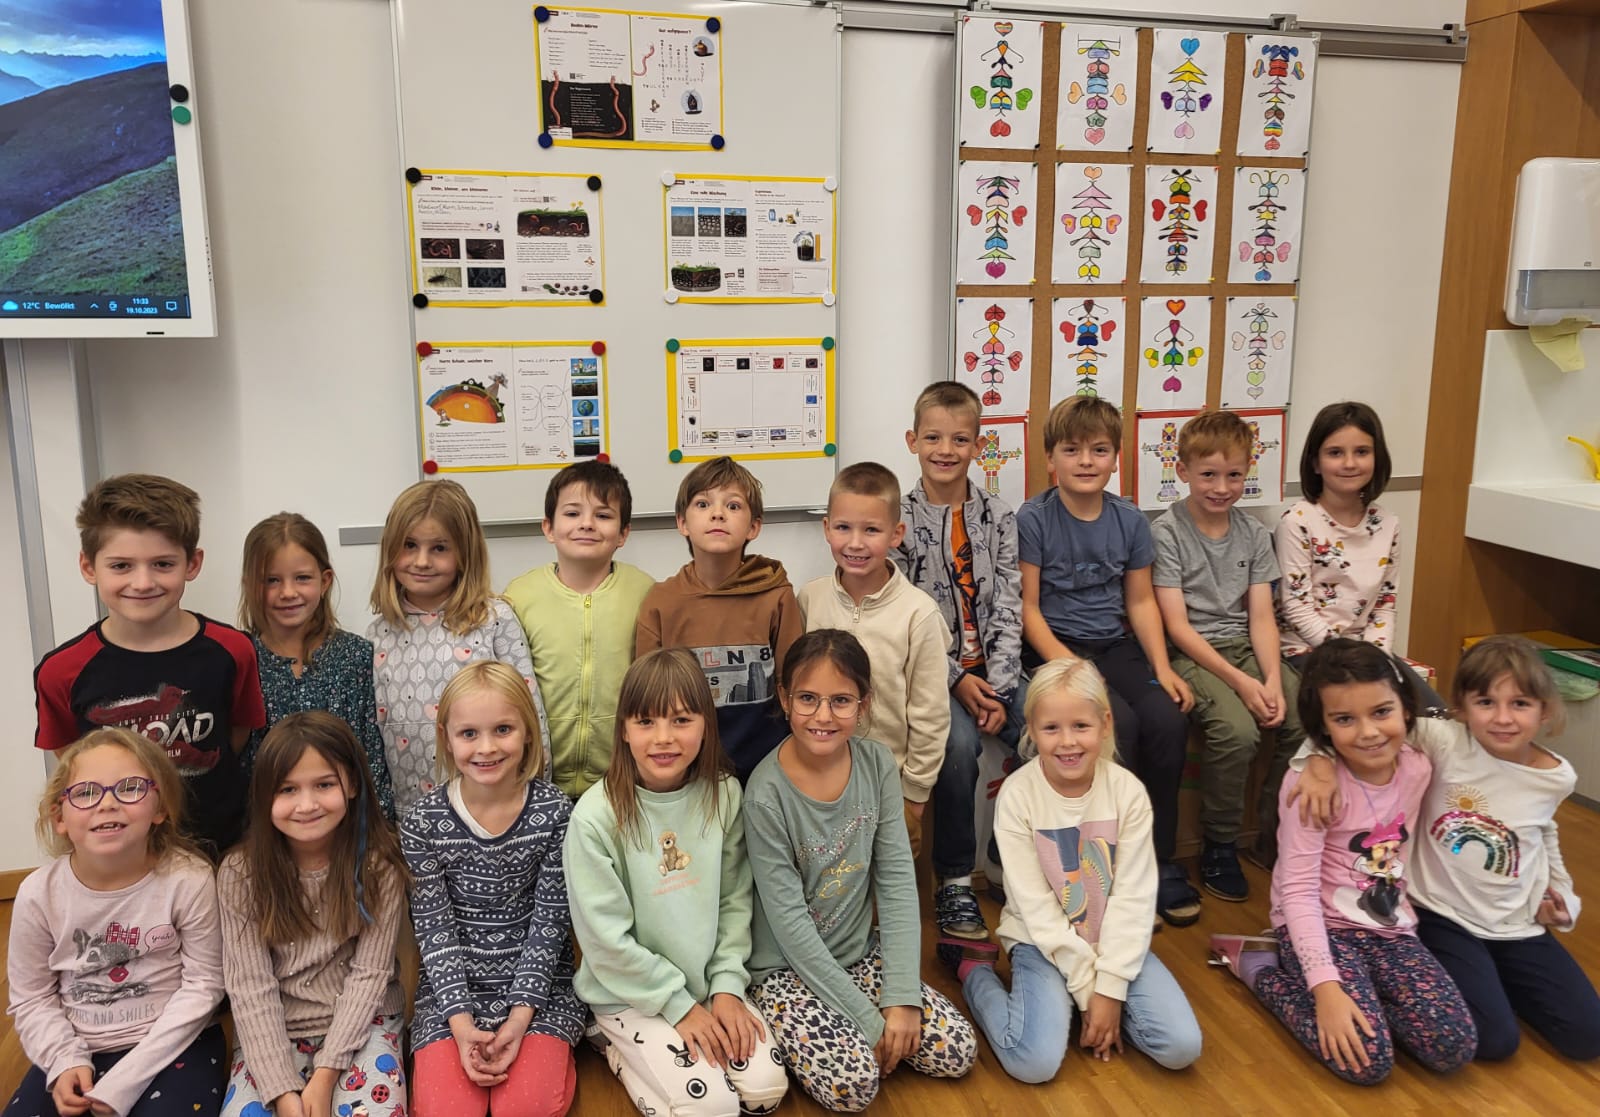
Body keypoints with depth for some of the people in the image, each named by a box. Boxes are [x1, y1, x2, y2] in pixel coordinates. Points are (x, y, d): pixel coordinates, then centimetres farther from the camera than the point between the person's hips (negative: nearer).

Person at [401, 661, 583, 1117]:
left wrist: (520, 1015, -13)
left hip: (539, 982, -1)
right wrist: (460, 1020, -15)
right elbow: (433, 927, -6)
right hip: (451, 985, 1)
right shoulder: (423, 821, -8)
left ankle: (547, 1055, 11)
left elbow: (550, 920, -6)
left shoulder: (554, 812, -8)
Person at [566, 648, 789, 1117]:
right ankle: (619, 1047, 11)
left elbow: (735, 900, 1)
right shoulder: (596, 816, -20)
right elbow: (607, 938, -16)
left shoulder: (724, 795, -7)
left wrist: (727, 984, -8)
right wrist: (679, 1005, -13)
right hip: (631, 993, -4)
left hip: (712, 982, 4)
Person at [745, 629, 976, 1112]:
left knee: (957, 1052, -6)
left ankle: (850, 1034, 14)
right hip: (789, 969, -5)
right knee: (852, 1080, -24)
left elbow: (897, 880, -6)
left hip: (862, 954, 5)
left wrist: (901, 996, -13)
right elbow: (789, 920, -19)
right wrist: (868, 1019, -18)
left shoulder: (878, 765, -9)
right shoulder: (767, 793, -22)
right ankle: (790, 1039, 5)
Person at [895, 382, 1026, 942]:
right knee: (959, 741, -30)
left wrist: (997, 686, -10)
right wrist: (956, 681, -13)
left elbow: (1008, 608, 2)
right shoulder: (899, 519, -1)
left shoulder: (999, 517, 7)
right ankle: (954, 881, -13)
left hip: (992, 669, 3)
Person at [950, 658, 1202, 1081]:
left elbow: (1134, 898, -10)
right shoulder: (1017, 795, -16)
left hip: (1114, 942, 2)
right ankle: (975, 971, 6)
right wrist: (1086, 987, -15)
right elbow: (1037, 907, -14)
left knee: (1182, 1047, -14)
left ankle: (1103, 1000, 12)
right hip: (1044, 943, -2)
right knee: (1036, 1062, -21)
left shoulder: (1127, 791, -11)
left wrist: (1109, 989, -15)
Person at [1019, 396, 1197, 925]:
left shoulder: (1130, 520, 6)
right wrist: (1067, 666, -19)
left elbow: (1140, 602, 10)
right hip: (1054, 647, -4)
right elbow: (1028, 607, -7)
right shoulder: (1033, 519, -7)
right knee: (1119, 722, -28)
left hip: (1115, 645, 4)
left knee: (1168, 718, -21)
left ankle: (1160, 859, -3)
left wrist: (1162, 667, -3)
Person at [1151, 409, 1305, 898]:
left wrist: (1272, 679, -13)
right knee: (1236, 730, -30)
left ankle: (1274, 836, 2)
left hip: (1245, 647, 5)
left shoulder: (1254, 533, 9)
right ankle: (1220, 847, -7)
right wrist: (1240, 682, -18)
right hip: (1190, 655, -5)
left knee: (1306, 720, -20)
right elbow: (1177, 625, -11)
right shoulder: (1166, 532, -6)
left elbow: (1261, 617, 5)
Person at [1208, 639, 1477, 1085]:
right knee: (1367, 1061, -20)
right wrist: (1326, 986, -27)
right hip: (1321, 926, -5)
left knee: (1455, 1048, -12)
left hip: (1390, 929, 6)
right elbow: (1298, 891, -22)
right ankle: (1260, 965, 2)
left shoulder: (1418, 769, -2)